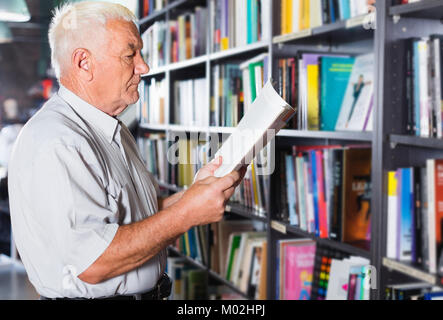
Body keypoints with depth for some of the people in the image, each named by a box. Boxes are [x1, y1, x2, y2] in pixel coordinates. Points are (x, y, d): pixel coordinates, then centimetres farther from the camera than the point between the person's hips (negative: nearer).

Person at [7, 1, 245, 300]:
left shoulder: (115, 132, 10)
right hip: (90, 295, -9)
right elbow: (92, 265, -28)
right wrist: (187, 213, -24)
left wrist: (192, 191, -4)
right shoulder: (54, 144, -23)